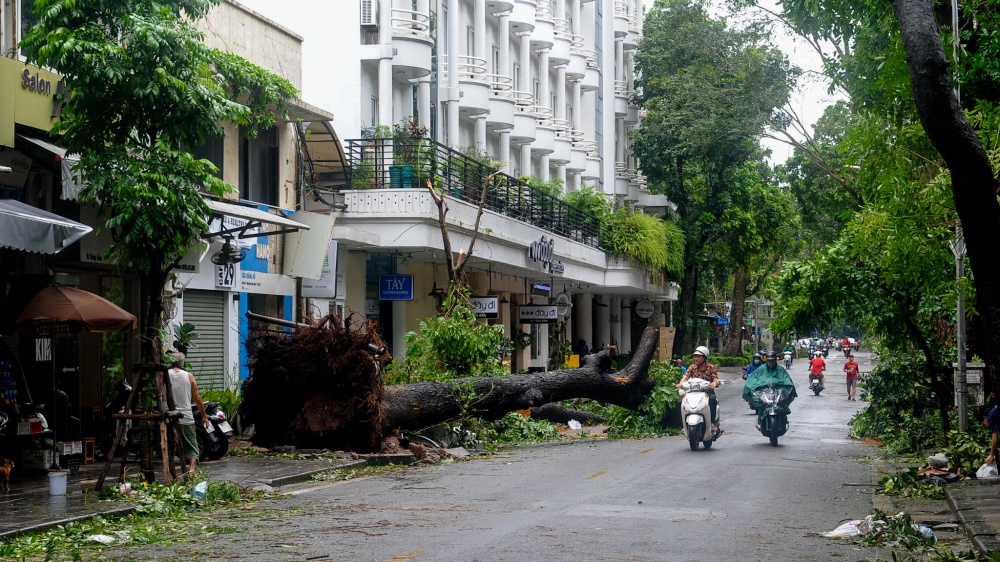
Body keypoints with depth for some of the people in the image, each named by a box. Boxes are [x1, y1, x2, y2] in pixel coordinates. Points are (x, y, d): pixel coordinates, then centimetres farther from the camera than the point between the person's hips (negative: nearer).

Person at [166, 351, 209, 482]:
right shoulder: (189, 376, 4)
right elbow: (197, 398, 6)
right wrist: (204, 415, 15)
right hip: (186, 418, 1)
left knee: (170, 449, 9)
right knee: (191, 447, 4)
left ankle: (175, 478, 10)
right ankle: (191, 468, -21)